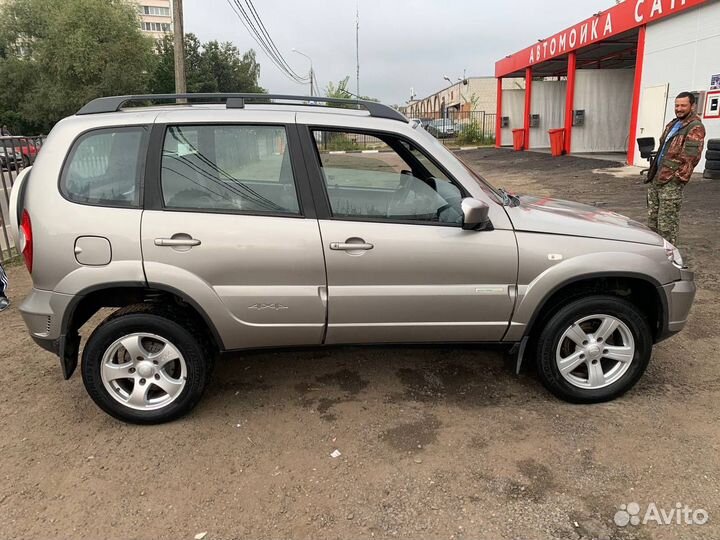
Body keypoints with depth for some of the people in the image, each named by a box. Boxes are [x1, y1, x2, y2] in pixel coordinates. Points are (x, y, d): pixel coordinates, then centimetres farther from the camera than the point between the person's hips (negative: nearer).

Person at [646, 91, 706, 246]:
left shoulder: (695, 128, -8)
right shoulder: (673, 124, 20)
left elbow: (691, 156, -16)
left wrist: (678, 176, -16)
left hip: (671, 181, -9)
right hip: (656, 178, 9)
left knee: (667, 222, -7)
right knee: (652, 217, 14)